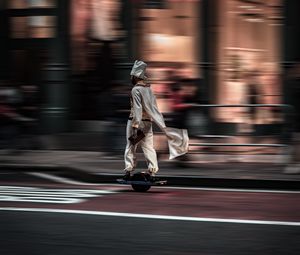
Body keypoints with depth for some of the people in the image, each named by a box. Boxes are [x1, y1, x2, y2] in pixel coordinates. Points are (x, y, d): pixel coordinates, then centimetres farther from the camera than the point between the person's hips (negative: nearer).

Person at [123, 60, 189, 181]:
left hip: (136, 121, -6)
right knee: (149, 147, 6)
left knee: (131, 147, 1)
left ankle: (129, 170, -3)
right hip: (148, 122, 7)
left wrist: (135, 126, -22)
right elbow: (153, 108, 13)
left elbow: (137, 109, -20)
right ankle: (152, 172, 3)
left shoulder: (136, 90, -12)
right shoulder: (148, 88, 11)